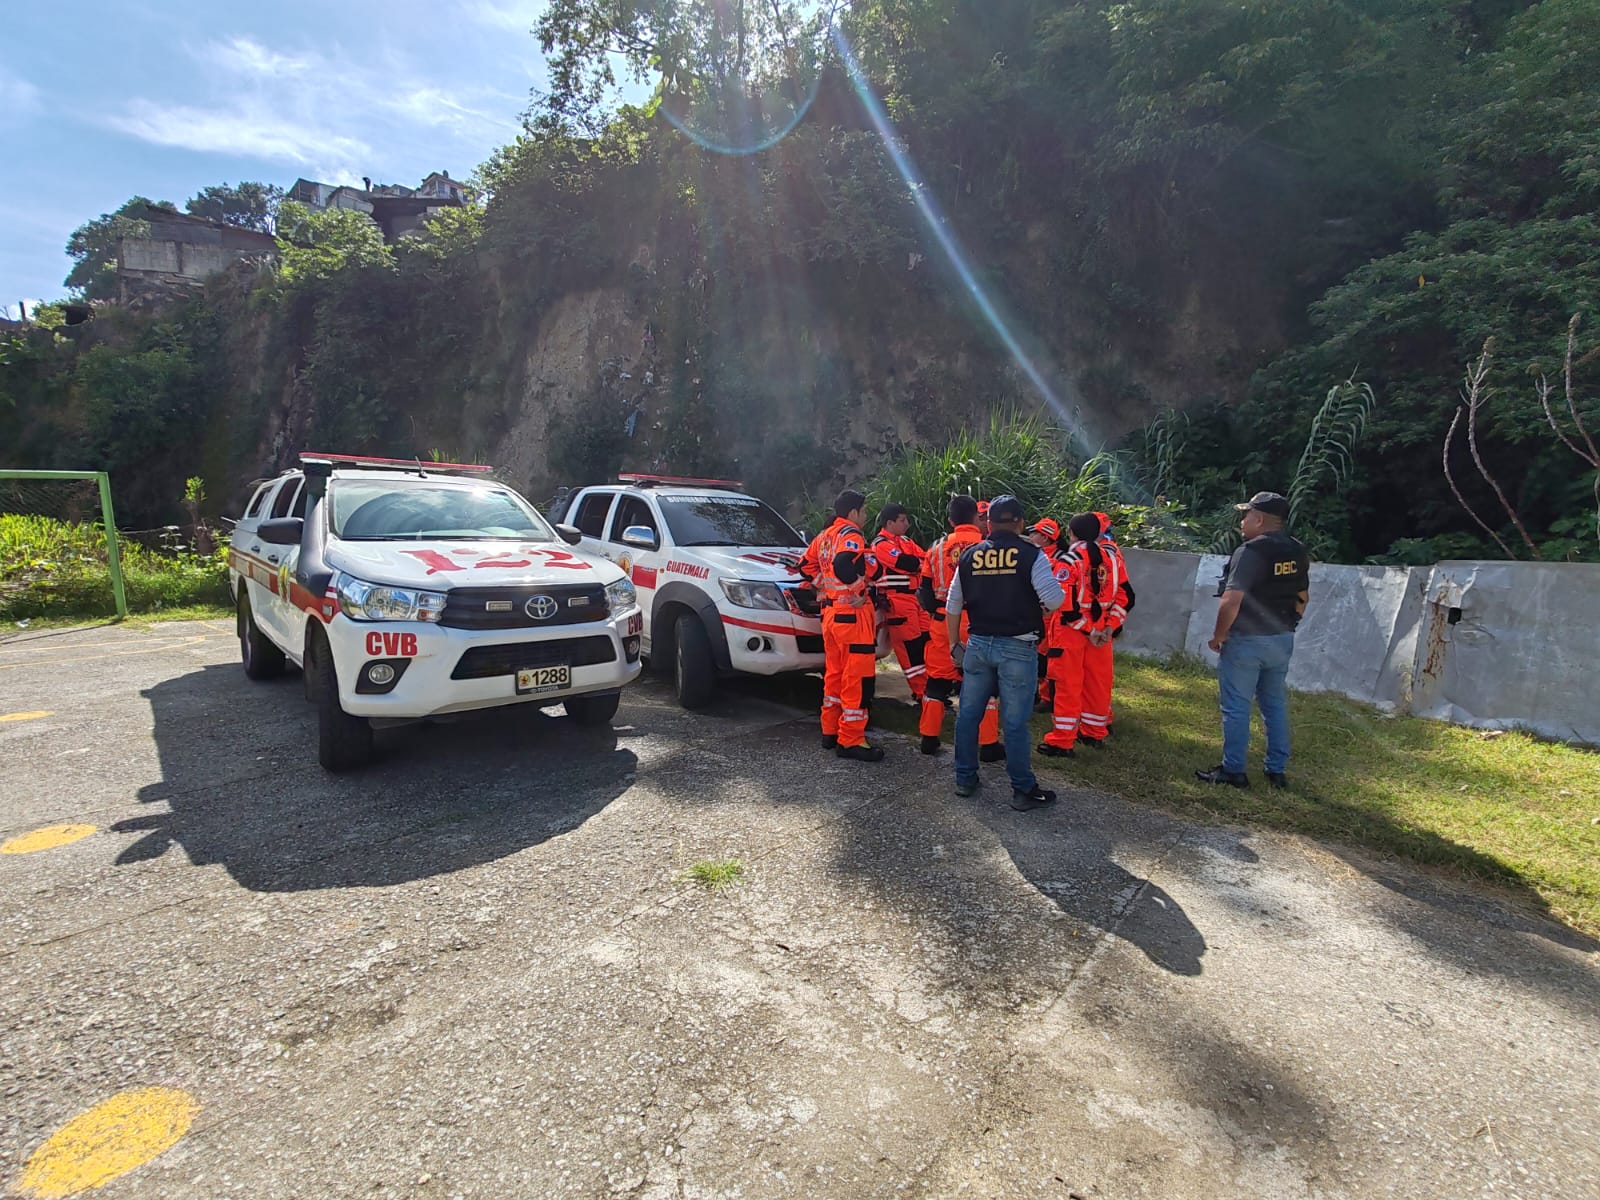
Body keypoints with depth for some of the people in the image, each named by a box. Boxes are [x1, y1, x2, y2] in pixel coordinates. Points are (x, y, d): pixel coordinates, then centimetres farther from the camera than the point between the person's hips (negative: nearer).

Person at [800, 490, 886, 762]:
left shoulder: (824, 536, 15)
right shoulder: (851, 535, -13)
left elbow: (807, 566, 21)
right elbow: (845, 565, -31)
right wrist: (872, 564, -18)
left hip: (830, 612, 10)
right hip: (852, 614, -10)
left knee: (834, 673, 17)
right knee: (857, 677, -5)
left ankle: (831, 731, 25)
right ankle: (850, 741, -2)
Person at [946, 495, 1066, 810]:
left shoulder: (970, 556, 5)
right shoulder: (1031, 554, -8)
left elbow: (953, 606, 9)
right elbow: (1054, 599, -15)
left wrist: (955, 644, 19)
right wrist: (1043, 606, 8)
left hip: (977, 645, 4)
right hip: (1017, 648, -3)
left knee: (968, 713, 15)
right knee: (1015, 722, 3)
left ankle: (965, 778, 26)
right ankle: (1023, 790, 14)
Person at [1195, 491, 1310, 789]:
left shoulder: (1250, 552, -19)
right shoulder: (1297, 553, 7)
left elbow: (1231, 601, -24)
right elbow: (1302, 598, 17)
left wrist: (1218, 636, -12)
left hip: (1245, 641, -8)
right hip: (1282, 641, 8)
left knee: (1236, 707, 2)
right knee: (1276, 705, 16)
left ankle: (1233, 770, 9)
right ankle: (1277, 770, 23)